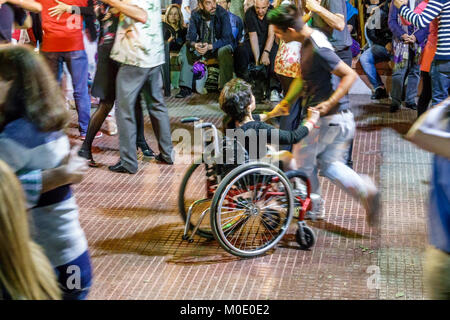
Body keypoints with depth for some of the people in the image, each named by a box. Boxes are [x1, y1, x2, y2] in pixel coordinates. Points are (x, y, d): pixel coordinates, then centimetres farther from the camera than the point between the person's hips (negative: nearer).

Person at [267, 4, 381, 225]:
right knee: (328, 164, 17)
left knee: (303, 161, 11)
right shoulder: (307, 42, 8)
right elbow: (302, 78, 20)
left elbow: (350, 75, -23)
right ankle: (364, 189, -1)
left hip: (326, 119, -9)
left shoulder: (318, 49, -23)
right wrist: (285, 103, 19)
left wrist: (329, 103, -29)